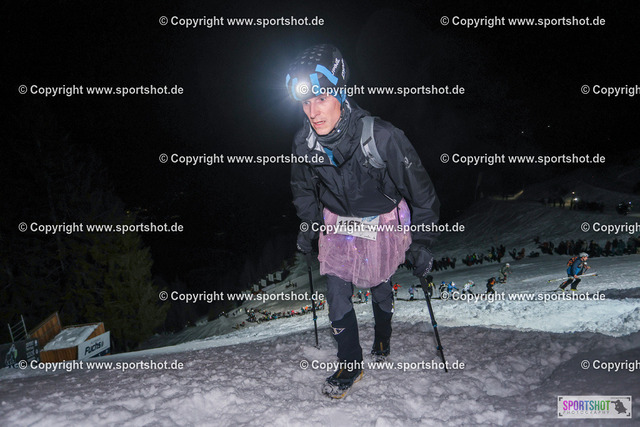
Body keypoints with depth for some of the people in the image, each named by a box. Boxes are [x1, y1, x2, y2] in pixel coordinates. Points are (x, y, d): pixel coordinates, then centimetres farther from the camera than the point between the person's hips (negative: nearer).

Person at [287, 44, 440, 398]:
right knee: (337, 296, 1)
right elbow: (304, 188, 5)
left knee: (379, 288, 18)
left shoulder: (381, 137, -33)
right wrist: (307, 226, 10)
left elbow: (420, 191, -19)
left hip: (383, 222, -2)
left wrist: (421, 243, -14)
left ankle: (382, 337, 50)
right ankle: (350, 365, 23)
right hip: (336, 223, 3)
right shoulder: (304, 141, -18)